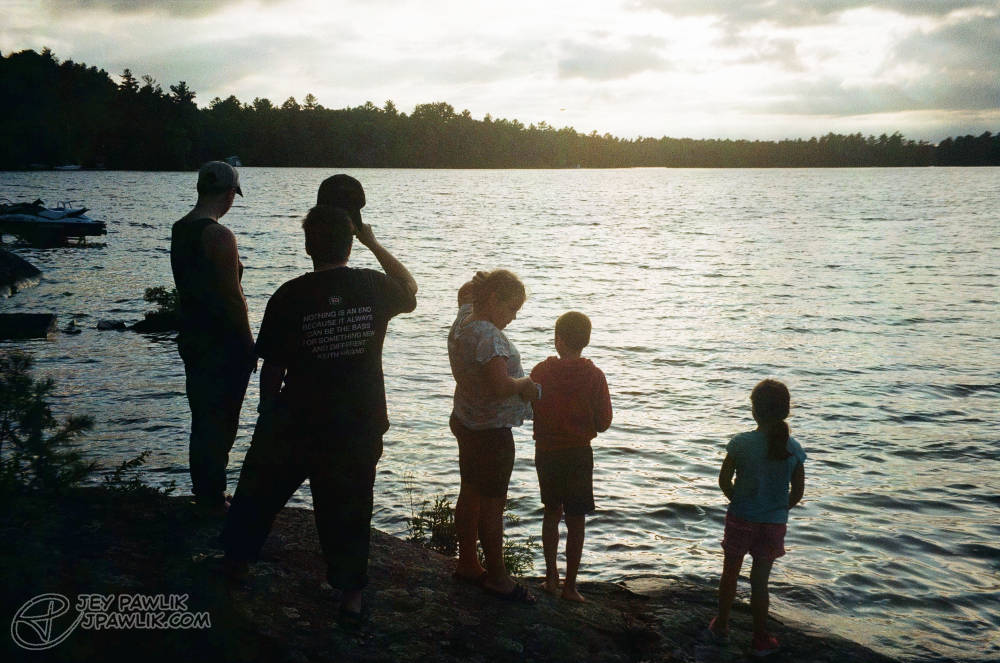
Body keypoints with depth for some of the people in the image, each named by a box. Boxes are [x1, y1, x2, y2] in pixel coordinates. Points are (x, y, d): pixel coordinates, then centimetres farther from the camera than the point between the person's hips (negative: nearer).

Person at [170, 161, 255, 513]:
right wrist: (249, 345, -10)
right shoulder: (219, 235, -20)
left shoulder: (179, 230, 8)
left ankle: (203, 491, 29)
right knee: (221, 422, 2)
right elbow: (232, 297, -19)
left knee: (202, 418, 18)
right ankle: (213, 497, 11)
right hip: (224, 344, -9)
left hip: (192, 337, 9)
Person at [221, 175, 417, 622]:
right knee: (348, 510, 14)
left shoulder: (289, 297, -12)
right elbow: (410, 291, 17)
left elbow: (272, 369, -6)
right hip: (359, 427, 1)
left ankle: (236, 560, 41)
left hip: (296, 422, -1)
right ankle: (351, 593, 20)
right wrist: (374, 243, 16)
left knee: (259, 491, 23)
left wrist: (267, 412, 11)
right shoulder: (374, 288, -8)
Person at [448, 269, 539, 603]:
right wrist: (526, 382, -19)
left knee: (470, 495, 19)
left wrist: (483, 281, 10)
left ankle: (467, 563, 32)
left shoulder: (464, 319, 2)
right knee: (493, 503, 2)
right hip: (491, 432, -10)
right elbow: (501, 387, -36)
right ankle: (496, 577, 15)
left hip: (465, 422, 10)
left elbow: (465, 292, 27)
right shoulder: (489, 337, -27)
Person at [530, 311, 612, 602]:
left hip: (545, 452, 2)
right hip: (578, 454, -2)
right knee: (575, 520, 7)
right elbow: (603, 422, -8)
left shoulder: (541, 371, -7)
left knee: (552, 512, 20)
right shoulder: (594, 376, -11)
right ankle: (570, 585, 10)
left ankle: (551, 576, 22)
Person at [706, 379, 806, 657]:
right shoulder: (793, 449, -7)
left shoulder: (741, 443, -15)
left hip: (740, 519, -1)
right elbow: (797, 493, -1)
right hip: (774, 523, 1)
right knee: (760, 581, 13)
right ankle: (760, 640, 20)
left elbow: (724, 481, -7)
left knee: (730, 573, 18)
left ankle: (721, 625, 33)